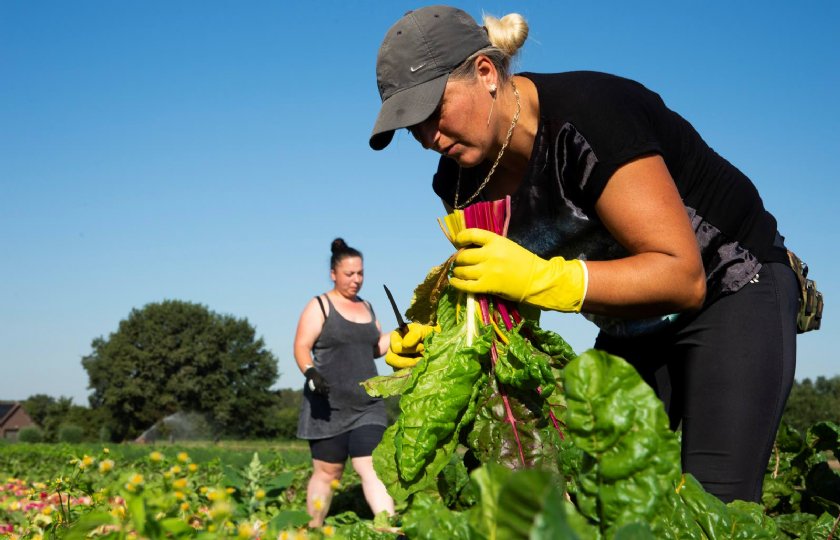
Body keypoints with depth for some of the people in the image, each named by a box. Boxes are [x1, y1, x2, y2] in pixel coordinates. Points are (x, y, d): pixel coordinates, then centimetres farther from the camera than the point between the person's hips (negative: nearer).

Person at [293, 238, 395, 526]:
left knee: (371, 467, -9)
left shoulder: (367, 307, 16)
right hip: (329, 406, -4)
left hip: (368, 406, 4)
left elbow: (376, 347, 21)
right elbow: (301, 347, -8)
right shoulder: (319, 306, -1)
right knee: (327, 472, 3)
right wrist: (311, 373, -27)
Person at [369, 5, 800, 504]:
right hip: (636, 325, 7)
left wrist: (539, 278, -40)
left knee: (714, 504, -17)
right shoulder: (461, 178, -6)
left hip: (734, 293, -7)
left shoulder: (586, 116, -29)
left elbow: (683, 279, -31)